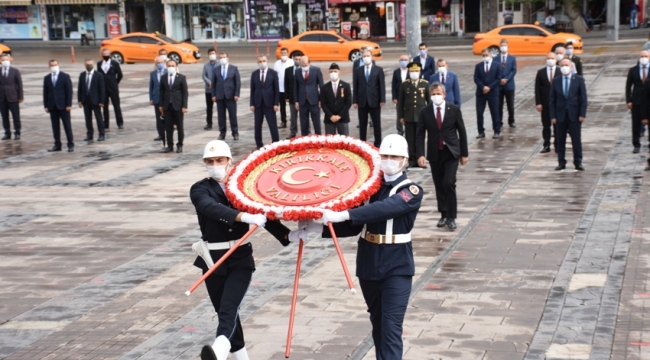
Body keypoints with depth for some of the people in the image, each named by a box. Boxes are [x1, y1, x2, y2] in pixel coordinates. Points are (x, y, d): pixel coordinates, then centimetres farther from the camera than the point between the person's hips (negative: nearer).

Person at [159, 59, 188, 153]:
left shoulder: (181, 78, -2)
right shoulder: (163, 78, 7)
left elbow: (185, 92, -3)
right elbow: (162, 92, 11)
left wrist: (184, 106, -9)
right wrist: (161, 105, 5)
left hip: (178, 106, -3)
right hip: (167, 106, 3)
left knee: (179, 126, 3)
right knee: (168, 127, 3)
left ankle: (180, 145, 11)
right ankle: (170, 145, 11)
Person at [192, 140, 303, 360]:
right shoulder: (200, 190, -4)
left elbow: (263, 215, 6)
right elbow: (212, 208, -26)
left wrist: (287, 235, -10)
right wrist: (243, 217, -41)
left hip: (241, 258, -1)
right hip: (213, 259, 1)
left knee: (229, 307, -18)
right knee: (224, 310, 10)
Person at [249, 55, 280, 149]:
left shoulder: (273, 73, 0)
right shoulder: (254, 74, 6)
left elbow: (276, 89, -1)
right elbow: (252, 90, 7)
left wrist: (276, 103, -7)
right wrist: (252, 104, 1)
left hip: (269, 103, -3)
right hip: (258, 103, 3)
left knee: (273, 125, -3)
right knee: (257, 126, 6)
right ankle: (259, 144, 14)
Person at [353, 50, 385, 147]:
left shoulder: (379, 70, 3)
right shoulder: (358, 70, 7)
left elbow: (381, 85, 0)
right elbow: (355, 87, 4)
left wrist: (382, 100, -8)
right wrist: (354, 101, -2)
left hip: (374, 101, -1)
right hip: (362, 102, 1)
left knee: (377, 124, 4)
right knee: (362, 125, 5)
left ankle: (378, 144, 11)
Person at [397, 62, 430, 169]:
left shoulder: (425, 84, 3)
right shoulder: (404, 85, 3)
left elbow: (429, 100, 7)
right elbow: (401, 101, 6)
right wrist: (401, 116, 3)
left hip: (421, 116, 0)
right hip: (409, 117, 0)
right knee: (410, 140, 2)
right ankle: (411, 161, 7)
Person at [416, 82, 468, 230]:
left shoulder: (454, 110, -2)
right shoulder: (425, 112, 0)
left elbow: (462, 132, 2)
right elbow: (420, 135, -1)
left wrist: (464, 153, 2)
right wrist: (420, 154, -13)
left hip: (451, 152, -2)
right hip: (434, 154, 2)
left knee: (449, 183, -13)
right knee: (439, 186, 7)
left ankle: (451, 217, -5)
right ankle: (444, 215, 19)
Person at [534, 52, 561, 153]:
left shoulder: (561, 71, -2)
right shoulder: (541, 72, 2)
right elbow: (537, 88, 1)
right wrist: (538, 103, -6)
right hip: (545, 103, 1)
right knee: (546, 126, 5)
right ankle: (546, 145, 10)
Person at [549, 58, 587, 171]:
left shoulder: (579, 80, 1)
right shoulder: (556, 81, 6)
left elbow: (583, 98, -1)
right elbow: (552, 100, 5)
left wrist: (582, 114, -9)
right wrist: (553, 116, -3)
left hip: (574, 115, -2)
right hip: (560, 115, 2)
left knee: (576, 140, 2)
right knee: (560, 140, 4)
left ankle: (578, 163, 8)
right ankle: (561, 163, 11)